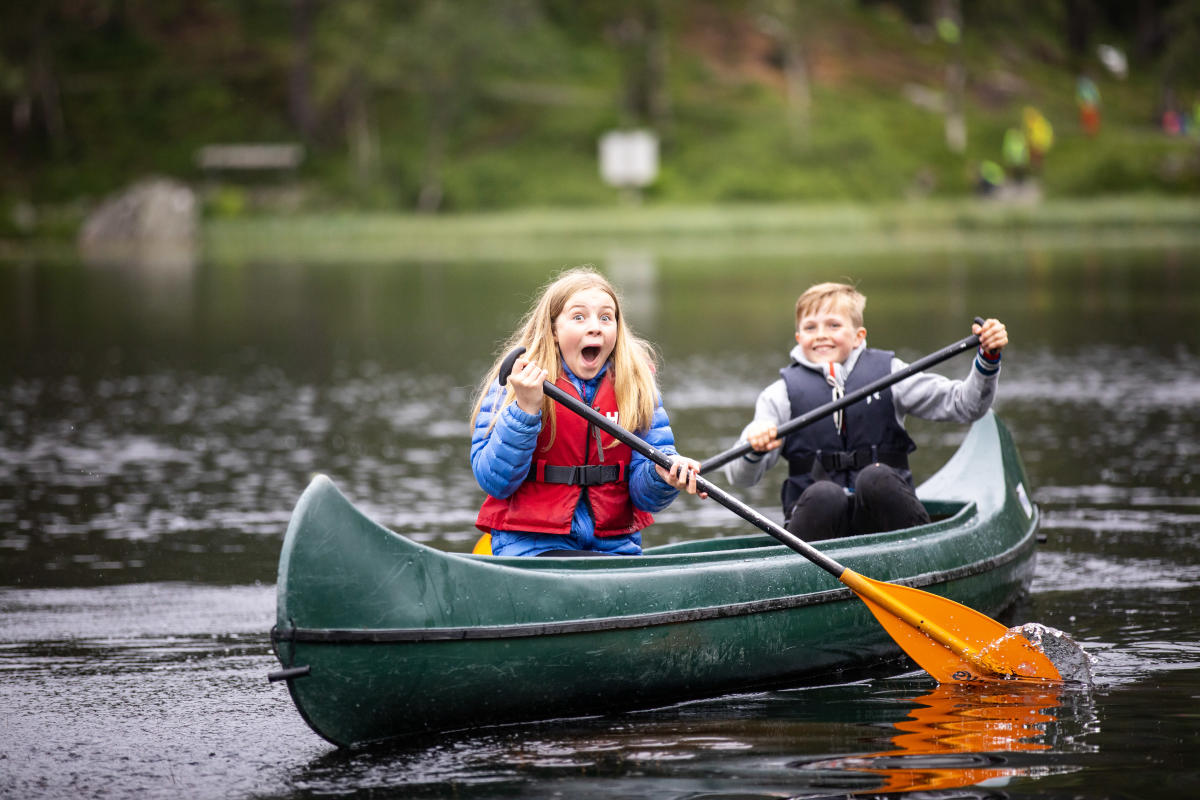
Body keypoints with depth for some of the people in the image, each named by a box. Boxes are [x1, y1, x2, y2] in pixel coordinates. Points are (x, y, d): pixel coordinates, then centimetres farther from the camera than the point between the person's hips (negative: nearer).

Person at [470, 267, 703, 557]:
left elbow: (644, 496, 3)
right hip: (533, 545, -5)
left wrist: (661, 476, -21)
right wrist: (524, 409, -20)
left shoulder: (637, 386, 7)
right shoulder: (512, 385, -1)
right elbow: (494, 482, -10)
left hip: (615, 545, 5)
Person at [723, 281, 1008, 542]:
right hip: (816, 516, -1)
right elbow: (739, 476, 1)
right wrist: (754, 450, -22)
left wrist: (988, 359, -14)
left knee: (875, 479, -32)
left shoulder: (887, 374, 9)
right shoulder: (784, 394, 8)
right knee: (823, 496, -34)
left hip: (883, 509, 1)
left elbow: (963, 405, 4)